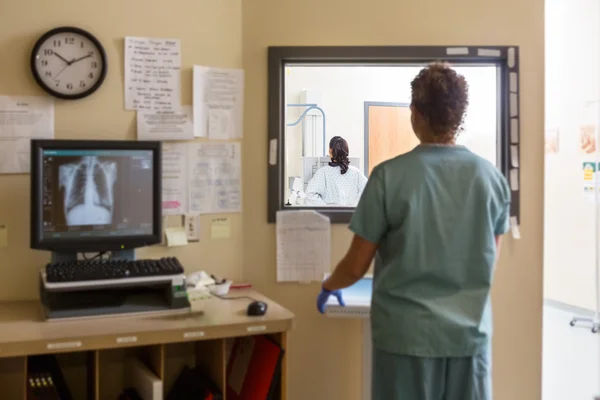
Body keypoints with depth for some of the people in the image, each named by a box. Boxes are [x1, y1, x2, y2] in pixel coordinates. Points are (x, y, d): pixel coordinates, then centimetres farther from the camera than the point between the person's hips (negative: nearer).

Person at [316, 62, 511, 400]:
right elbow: (489, 265, 9)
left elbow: (357, 266, -6)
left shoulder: (389, 175, -13)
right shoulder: (493, 177, -4)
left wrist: (329, 286, 15)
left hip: (407, 334, -3)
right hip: (470, 334, 3)